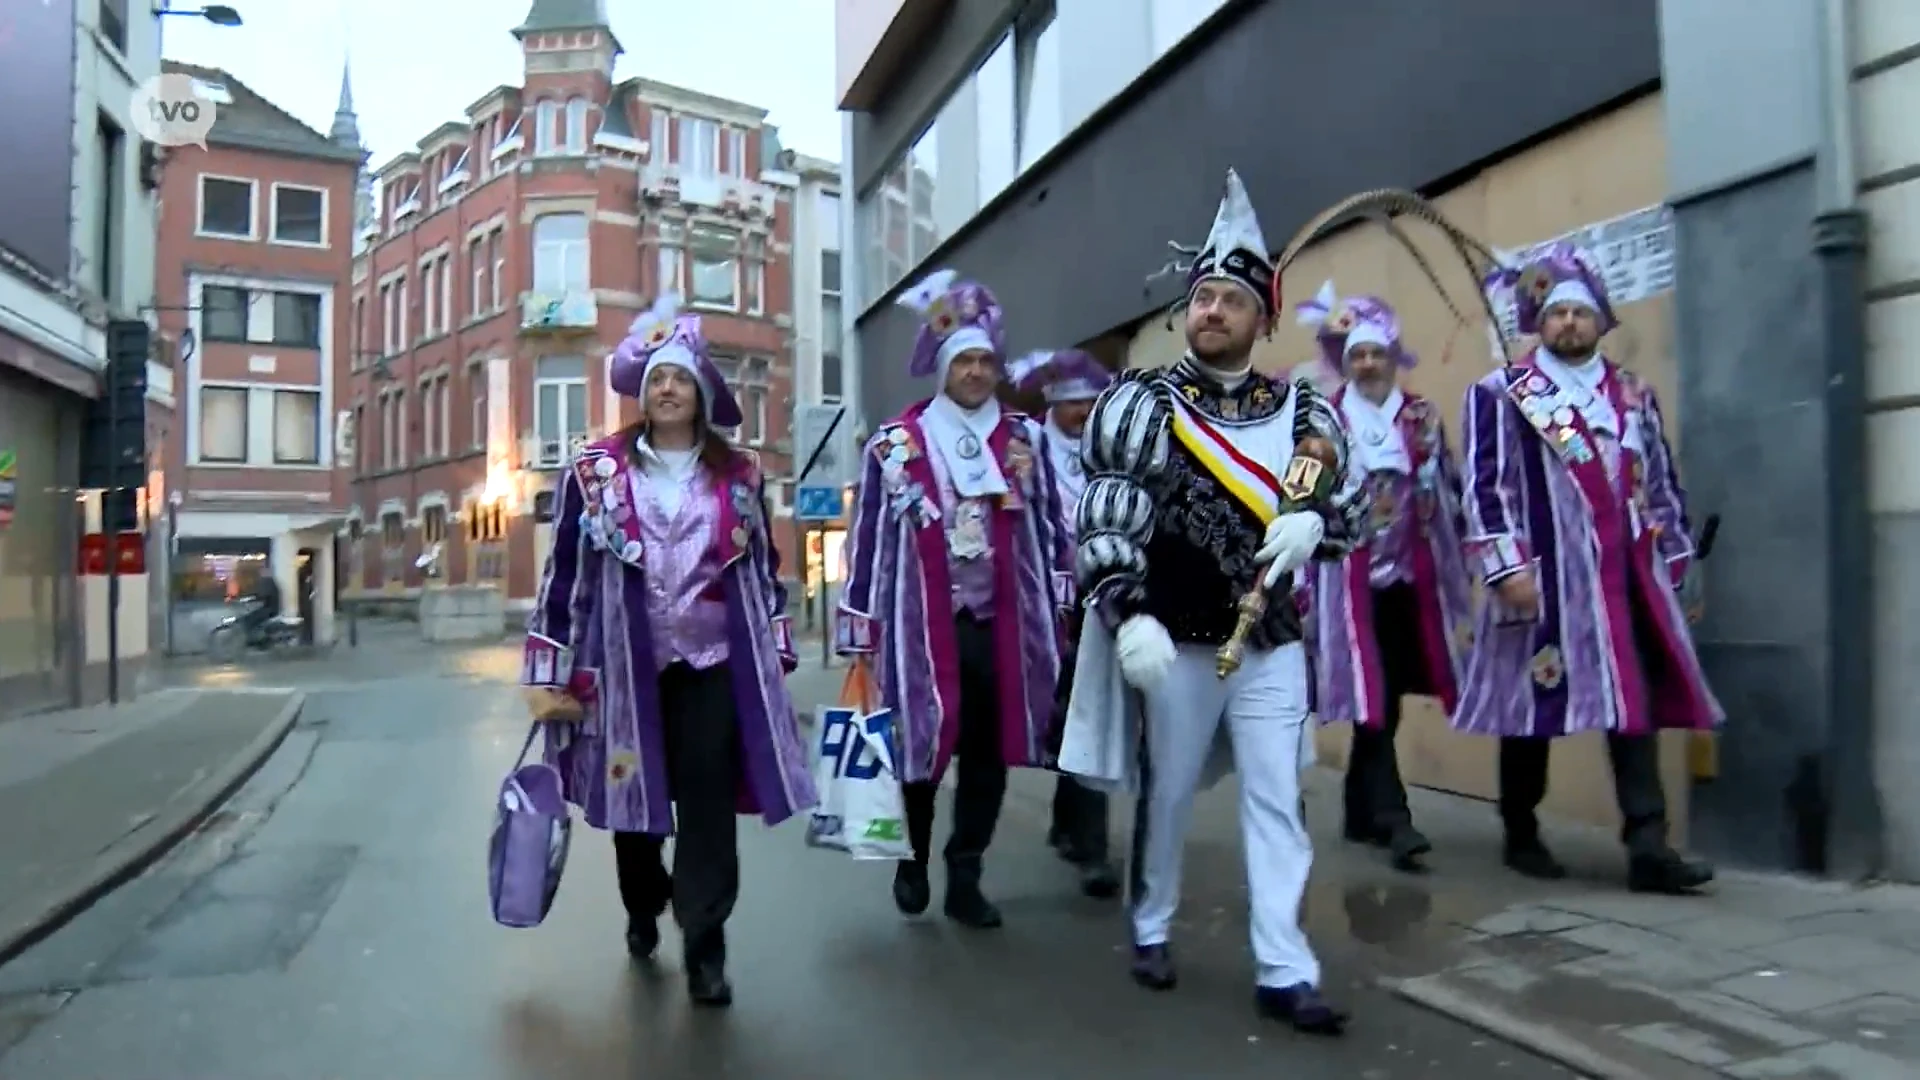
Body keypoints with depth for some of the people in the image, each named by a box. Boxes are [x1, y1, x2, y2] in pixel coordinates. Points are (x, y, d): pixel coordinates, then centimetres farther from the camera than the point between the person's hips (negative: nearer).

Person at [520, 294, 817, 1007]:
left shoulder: (740, 476, 6)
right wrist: (549, 677, -1)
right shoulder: (595, 473, 0)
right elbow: (563, 576, 0)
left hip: (715, 668, 1)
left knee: (708, 809, -1)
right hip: (626, 669, 0)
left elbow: (765, 570, 12)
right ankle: (643, 912, 39)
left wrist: (775, 657, 9)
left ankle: (704, 949, 10)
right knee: (636, 804, 13)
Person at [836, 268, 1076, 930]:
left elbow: (1051, 528, 11)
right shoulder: (895, 445, -1)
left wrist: (1057, 612, 8)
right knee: (920, 748, 6)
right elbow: (869, 539, 0)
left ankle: (965, 879, 24)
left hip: (1002, 625, 3)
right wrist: (860, 635, -1)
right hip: (923, 626, -2)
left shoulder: (1026, 440, 7)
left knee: (989, 753, 8)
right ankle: (913, 860, 32)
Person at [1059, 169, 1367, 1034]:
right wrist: (1129, 616, -23)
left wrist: (1313, 521, -14)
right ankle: (1151, 931, 33)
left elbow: (1351, 500, 10)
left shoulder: (1299, 410, 5)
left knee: (1276, 802, 4)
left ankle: (1283, 971, 13)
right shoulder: (1142, 405, -5)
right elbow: (1105, 524, -11)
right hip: (1176, 641, -2)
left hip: (1273, 644, 3)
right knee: (1167, 795, 12)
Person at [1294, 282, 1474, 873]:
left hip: (1412, 574, 4)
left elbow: (1448, 497, 12)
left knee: (1385, 698, 10)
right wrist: (1300, 585, -5)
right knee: (1373, 698, -8)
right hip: (1352, 578, -4)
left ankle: (1362, 811, 24)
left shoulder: (1423, 418, 10)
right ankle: (1394, 820, -5)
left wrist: (1457, 575, 9)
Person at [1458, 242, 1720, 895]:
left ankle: (1648, 846, 3)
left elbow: (1661, 483, 20)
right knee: (1537, 700, 3)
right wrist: (1508, 565, -16)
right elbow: (1485, 485, -8)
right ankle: (1521, 835, 18)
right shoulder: (1502, 393, 0)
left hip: (1628, 575, 5)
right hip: (1547, 575, -5)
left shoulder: (1633, 395, 17)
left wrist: (1672, 560, 16)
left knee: (1637, 700, 0)